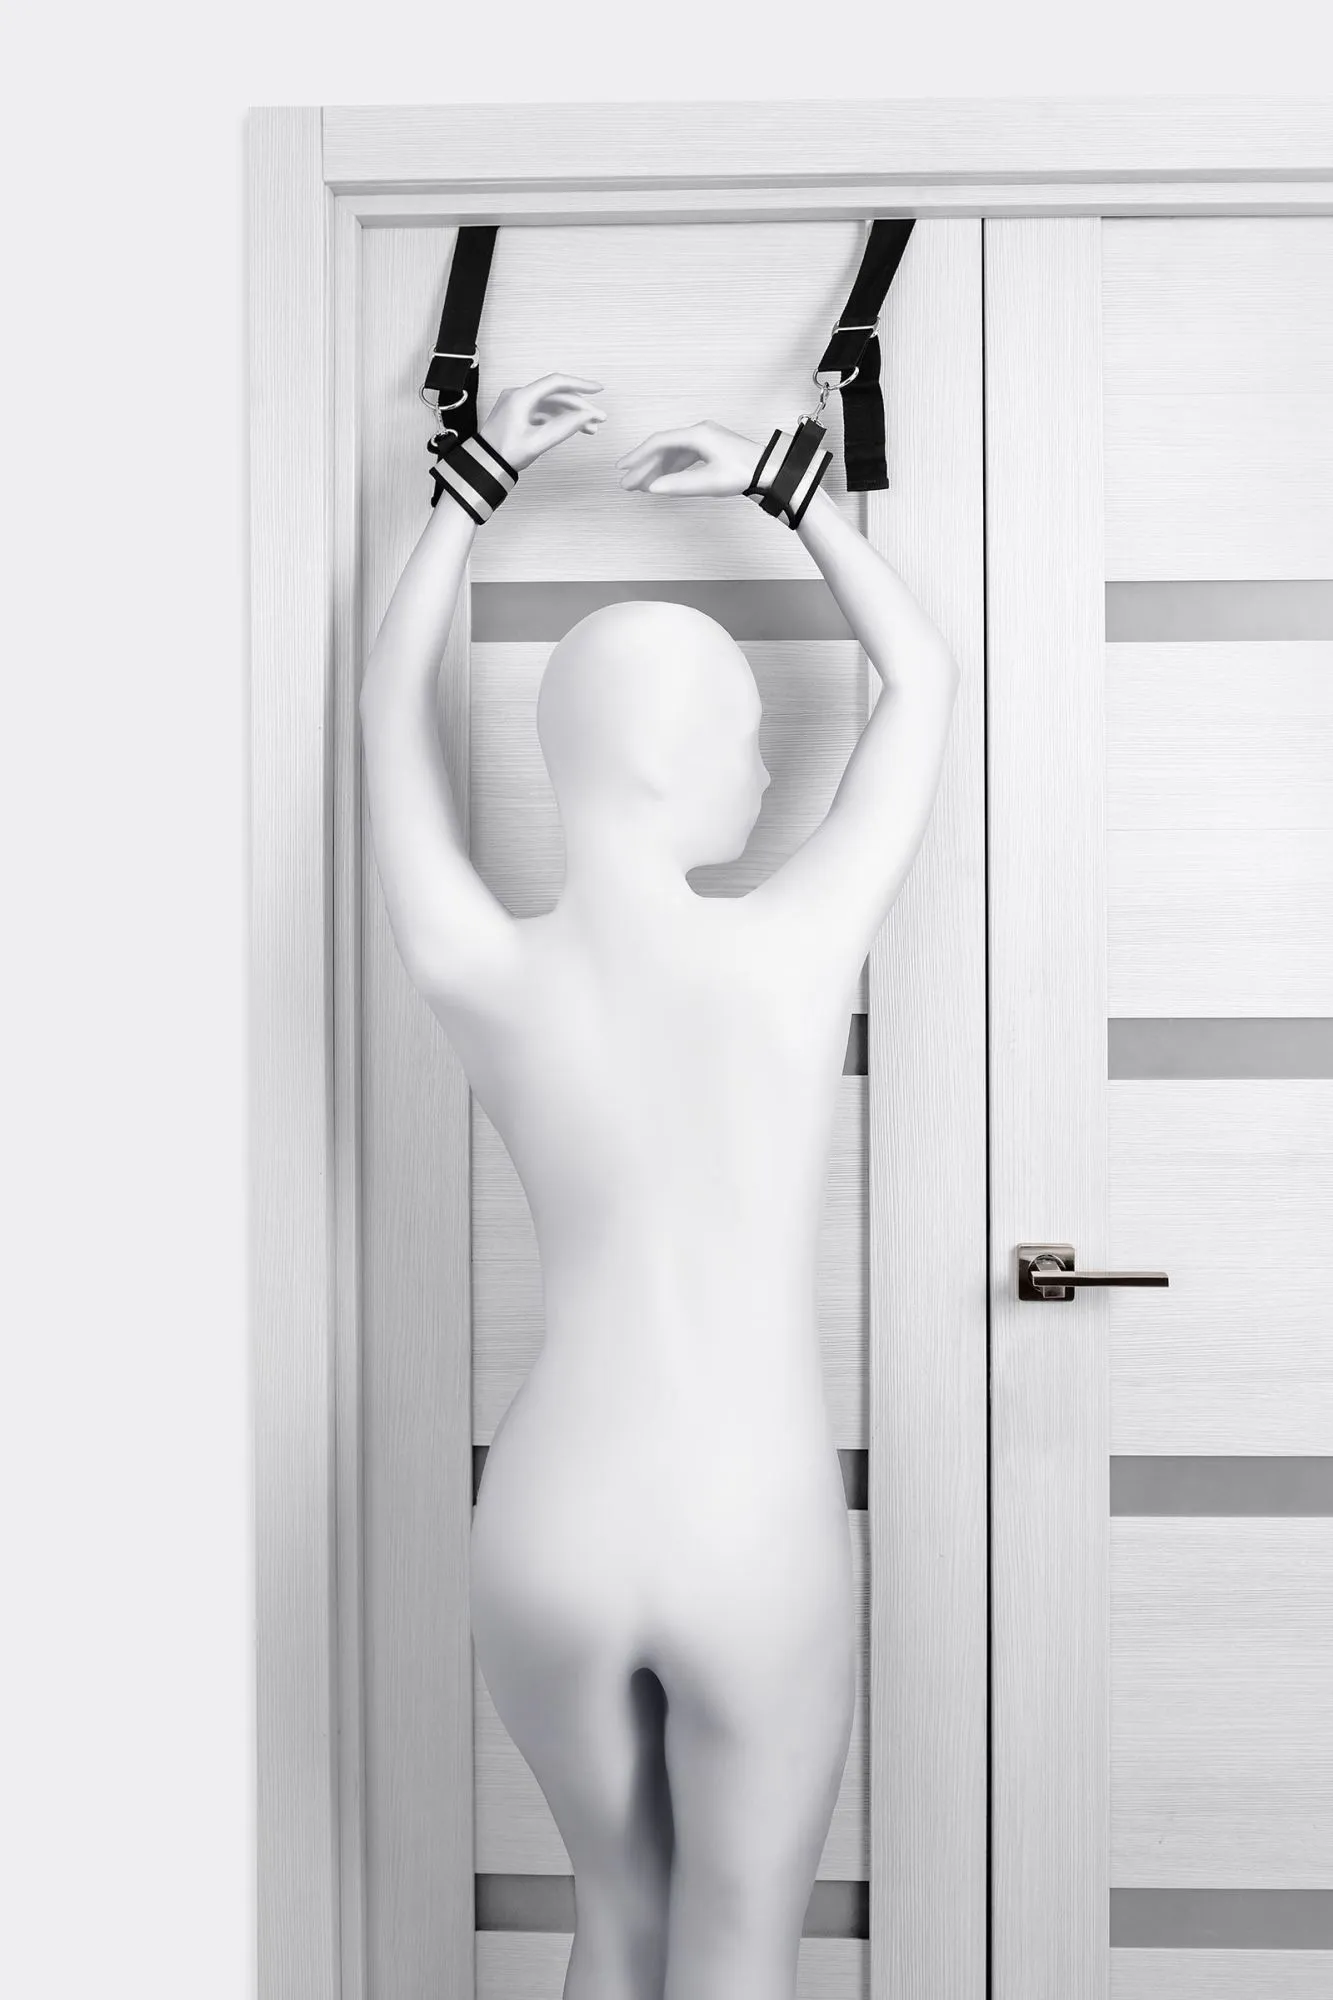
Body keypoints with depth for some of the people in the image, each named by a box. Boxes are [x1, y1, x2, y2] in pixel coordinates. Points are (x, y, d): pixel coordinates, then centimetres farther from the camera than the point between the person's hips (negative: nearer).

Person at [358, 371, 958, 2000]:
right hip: (759, 1541, -2)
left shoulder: (478, 973, -8)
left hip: (545, 1533, 3)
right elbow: (923, 677, 4)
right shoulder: (796, 945, -13)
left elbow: (392, 707, 9)